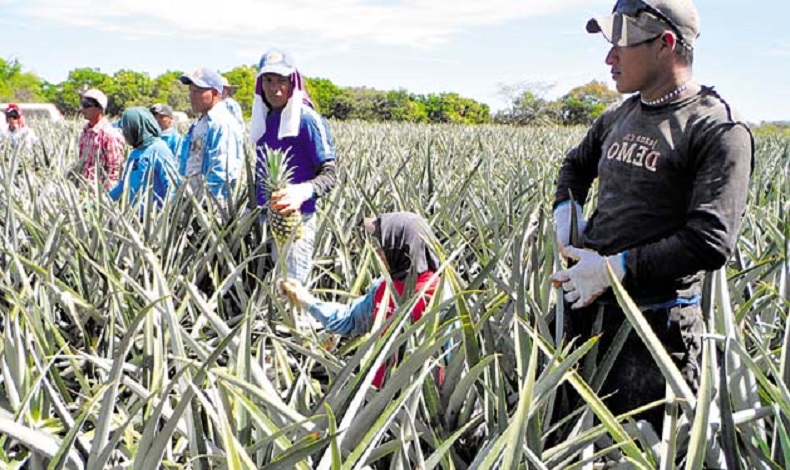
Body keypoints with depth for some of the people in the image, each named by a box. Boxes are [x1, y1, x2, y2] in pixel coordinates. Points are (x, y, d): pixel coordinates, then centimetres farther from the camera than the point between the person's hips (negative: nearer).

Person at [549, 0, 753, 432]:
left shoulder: (719, 129, -11)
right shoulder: (620, 116, 12)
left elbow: (711, 243, -19)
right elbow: (576, 164, 32)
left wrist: (616, 266, -18)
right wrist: (566, 211, 11)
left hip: (656, 324, -7)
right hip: (586, 305, 7)